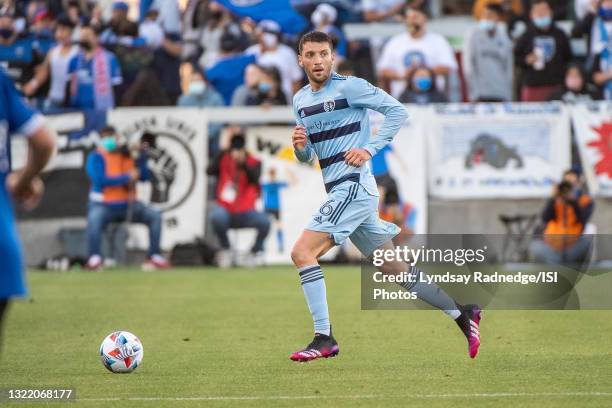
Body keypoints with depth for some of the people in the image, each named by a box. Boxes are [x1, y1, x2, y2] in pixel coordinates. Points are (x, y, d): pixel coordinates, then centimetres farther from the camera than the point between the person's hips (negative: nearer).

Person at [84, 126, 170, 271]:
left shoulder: (127, 155, 7)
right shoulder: (96, 157, -7)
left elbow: (144, 177, 2)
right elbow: (99, 180, -23)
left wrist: (142, 156, -12)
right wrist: (127, 177, -22)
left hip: (127, 205, 5)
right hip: (103, 205, -5)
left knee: (154, 216, -9)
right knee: (95, 218, -38)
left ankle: (154, 257, -8)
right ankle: (95, 259, -37)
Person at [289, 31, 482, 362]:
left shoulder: (349, 87, -8)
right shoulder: (300, 100, 15)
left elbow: (397, 110, -9)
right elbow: (306, 157, 22)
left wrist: (369, 149, -16)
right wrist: (300, 146, -1)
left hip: (353, 186, -8)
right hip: (341, 191, 8)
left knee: (302, 252, -17)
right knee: (393, 269, 11)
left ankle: (324, 339, -15)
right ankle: (462, 314, 20)